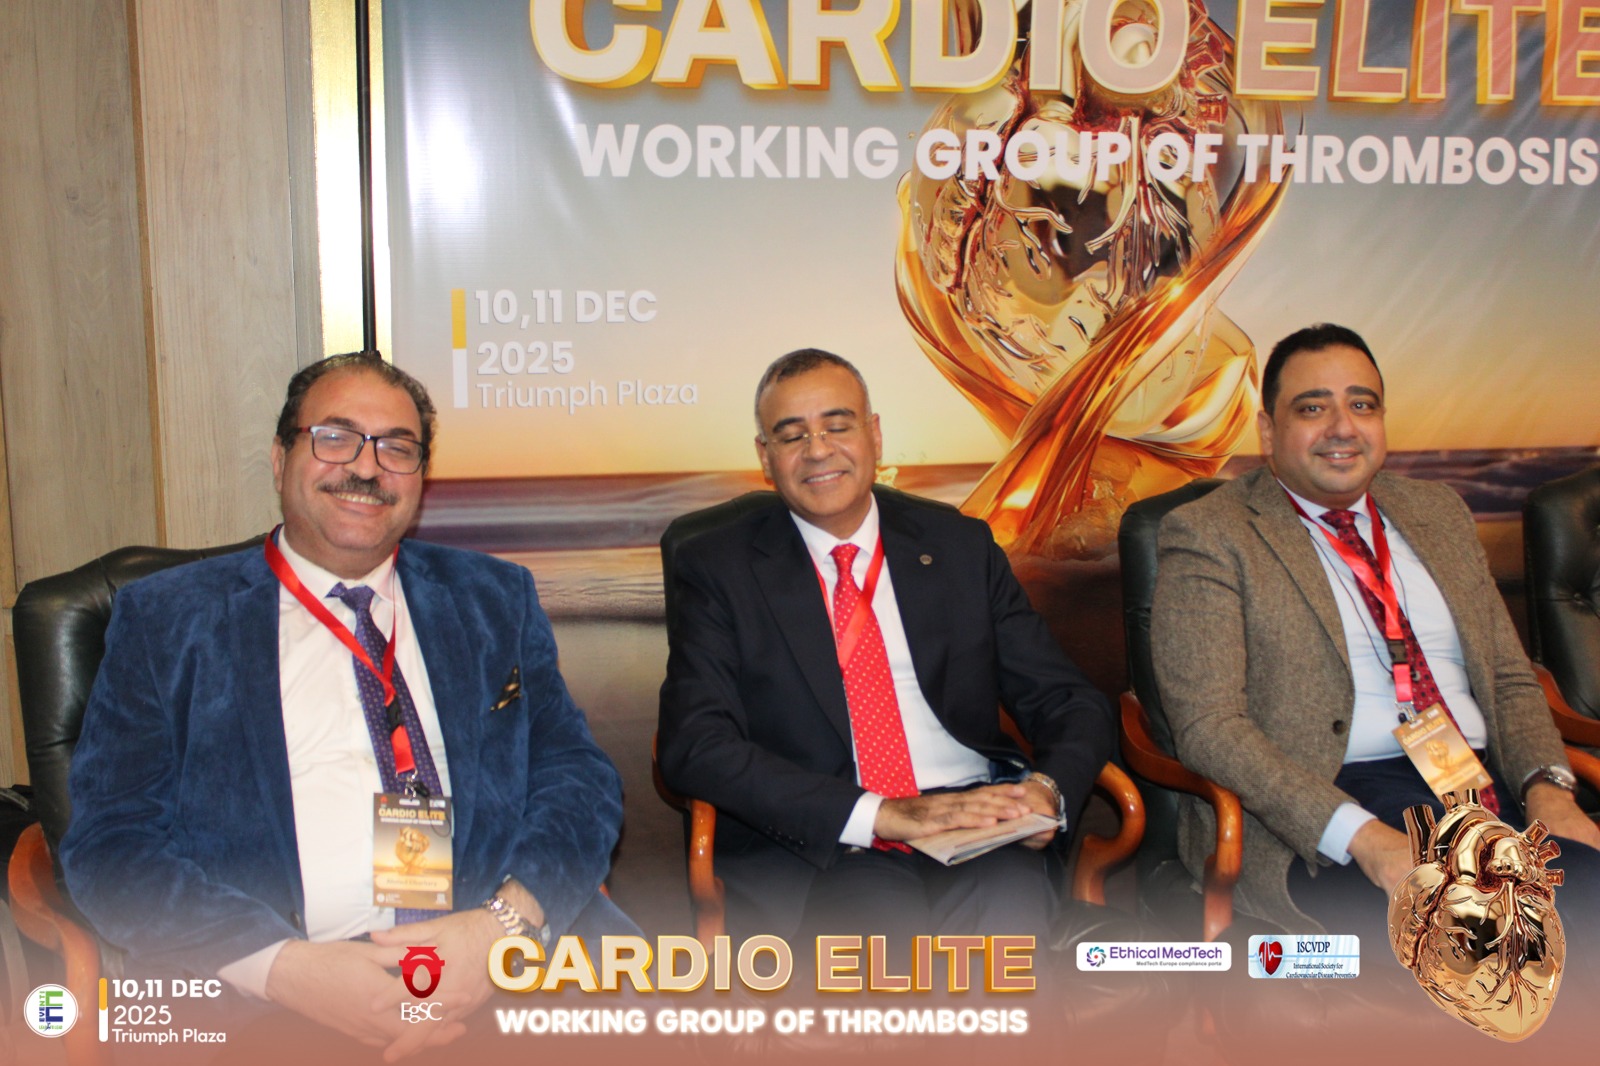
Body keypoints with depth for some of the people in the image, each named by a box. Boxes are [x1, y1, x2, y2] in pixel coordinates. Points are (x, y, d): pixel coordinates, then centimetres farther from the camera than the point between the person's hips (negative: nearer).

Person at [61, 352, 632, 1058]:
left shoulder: (494, 599, 15)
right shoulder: (164, 620, 9)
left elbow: (580, 778, 8)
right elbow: (112, 840, 2)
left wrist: (504, 921, -12)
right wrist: (288, 965, -14)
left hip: (501, 949, 1)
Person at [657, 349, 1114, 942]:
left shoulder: (961, 546, 13)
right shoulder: (717, 569, 5)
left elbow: (1071, 704, 14)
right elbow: (694, 744, -8)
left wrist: (1049, 789, -11)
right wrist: (882, 815, -18)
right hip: (815, 851, -2)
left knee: (1011, 923, -31)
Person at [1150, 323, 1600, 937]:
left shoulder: (1439, 512, 20)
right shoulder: (1211, 535, 0)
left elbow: (1510, 680, 20)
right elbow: (1208, 724, -10)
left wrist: (1549, 788, -2)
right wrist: (1363, 835, -21)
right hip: (1322, 819, -6)